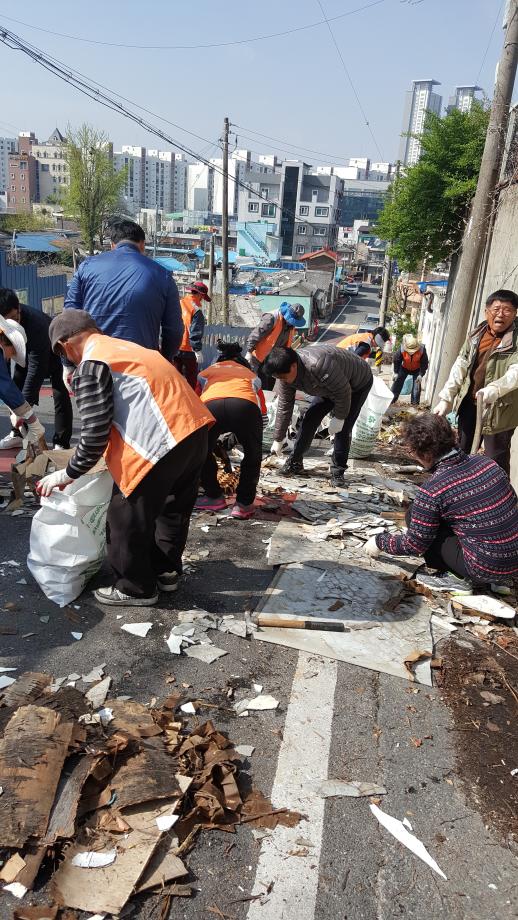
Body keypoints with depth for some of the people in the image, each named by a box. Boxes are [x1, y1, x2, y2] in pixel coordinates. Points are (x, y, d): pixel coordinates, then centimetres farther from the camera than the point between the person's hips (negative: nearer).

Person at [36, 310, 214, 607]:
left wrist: (67, 475, 6)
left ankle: (135, 588, 25)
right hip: (195, 429, 9)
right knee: (174, 507, 25)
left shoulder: (90, 366, -4)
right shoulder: (126, 347, 23)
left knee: (128, 517, 9)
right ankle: (166, 571, 41)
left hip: (163, 443, -9)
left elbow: (95, 435, -8)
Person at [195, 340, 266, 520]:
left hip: (211, 406, 0)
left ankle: (214, 497, 35)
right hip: (245, 405, 0)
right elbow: (262, 412, 36)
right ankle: (244, 504, 25)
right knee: (252, 453, 28)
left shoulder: (206, 372, 41)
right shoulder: (250, 374, 40)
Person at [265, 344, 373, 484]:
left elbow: (343, 391, -33)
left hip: (358, 384, -7)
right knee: (310, 419, -2)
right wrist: (278, 440, -3)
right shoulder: (286, 374, -19)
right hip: (331, 385, 7)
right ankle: (295, 462, 8)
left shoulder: (319, 364, -45)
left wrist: (339, 418, -22)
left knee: (343, 429, -15)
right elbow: (284, 407, -9)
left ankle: (338, 471, 1)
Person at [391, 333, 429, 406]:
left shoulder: (422, 350, -34)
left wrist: (421, 375, -24)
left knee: (417, 385, -7)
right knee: (397, 381, 1)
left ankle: (415, 402, 2)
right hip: (404, 368, 1)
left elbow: (424, 363, -20)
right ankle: (392, 399, 12)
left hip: (417, 369, -1)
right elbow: (396, 360, -16)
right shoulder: (401, 349, -34)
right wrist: (396, 372, -11)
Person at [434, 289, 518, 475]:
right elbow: (460, 366, 6)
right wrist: (445, 399, 0)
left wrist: (493, 390, -44)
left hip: (499, 409, -6)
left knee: (497, 463, -4)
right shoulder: (477, 335, 4)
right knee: (462, 454, 20)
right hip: (469, 404, 6)